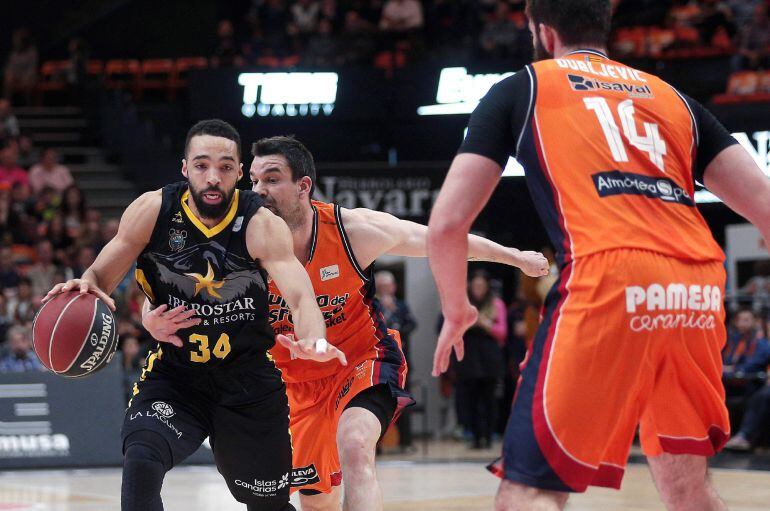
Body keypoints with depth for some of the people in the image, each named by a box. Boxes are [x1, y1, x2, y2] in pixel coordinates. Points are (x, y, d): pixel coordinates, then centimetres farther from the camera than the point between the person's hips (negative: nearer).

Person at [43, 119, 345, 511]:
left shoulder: (261, 225, -17)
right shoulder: (152, 211, -11)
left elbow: (300, 296, -30)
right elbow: (101, 277, -3)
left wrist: (314, 341, -53)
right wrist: (85, 286, -29)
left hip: (248, 379, 0)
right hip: (173, 373, 0)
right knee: (140, 464, -29)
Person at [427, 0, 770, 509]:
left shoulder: (521, 89, 18)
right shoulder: (673, 98, 27)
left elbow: (447, 224, 12)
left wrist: (456, 311, 29)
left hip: (606, 281, -4)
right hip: (698, 291, 5)